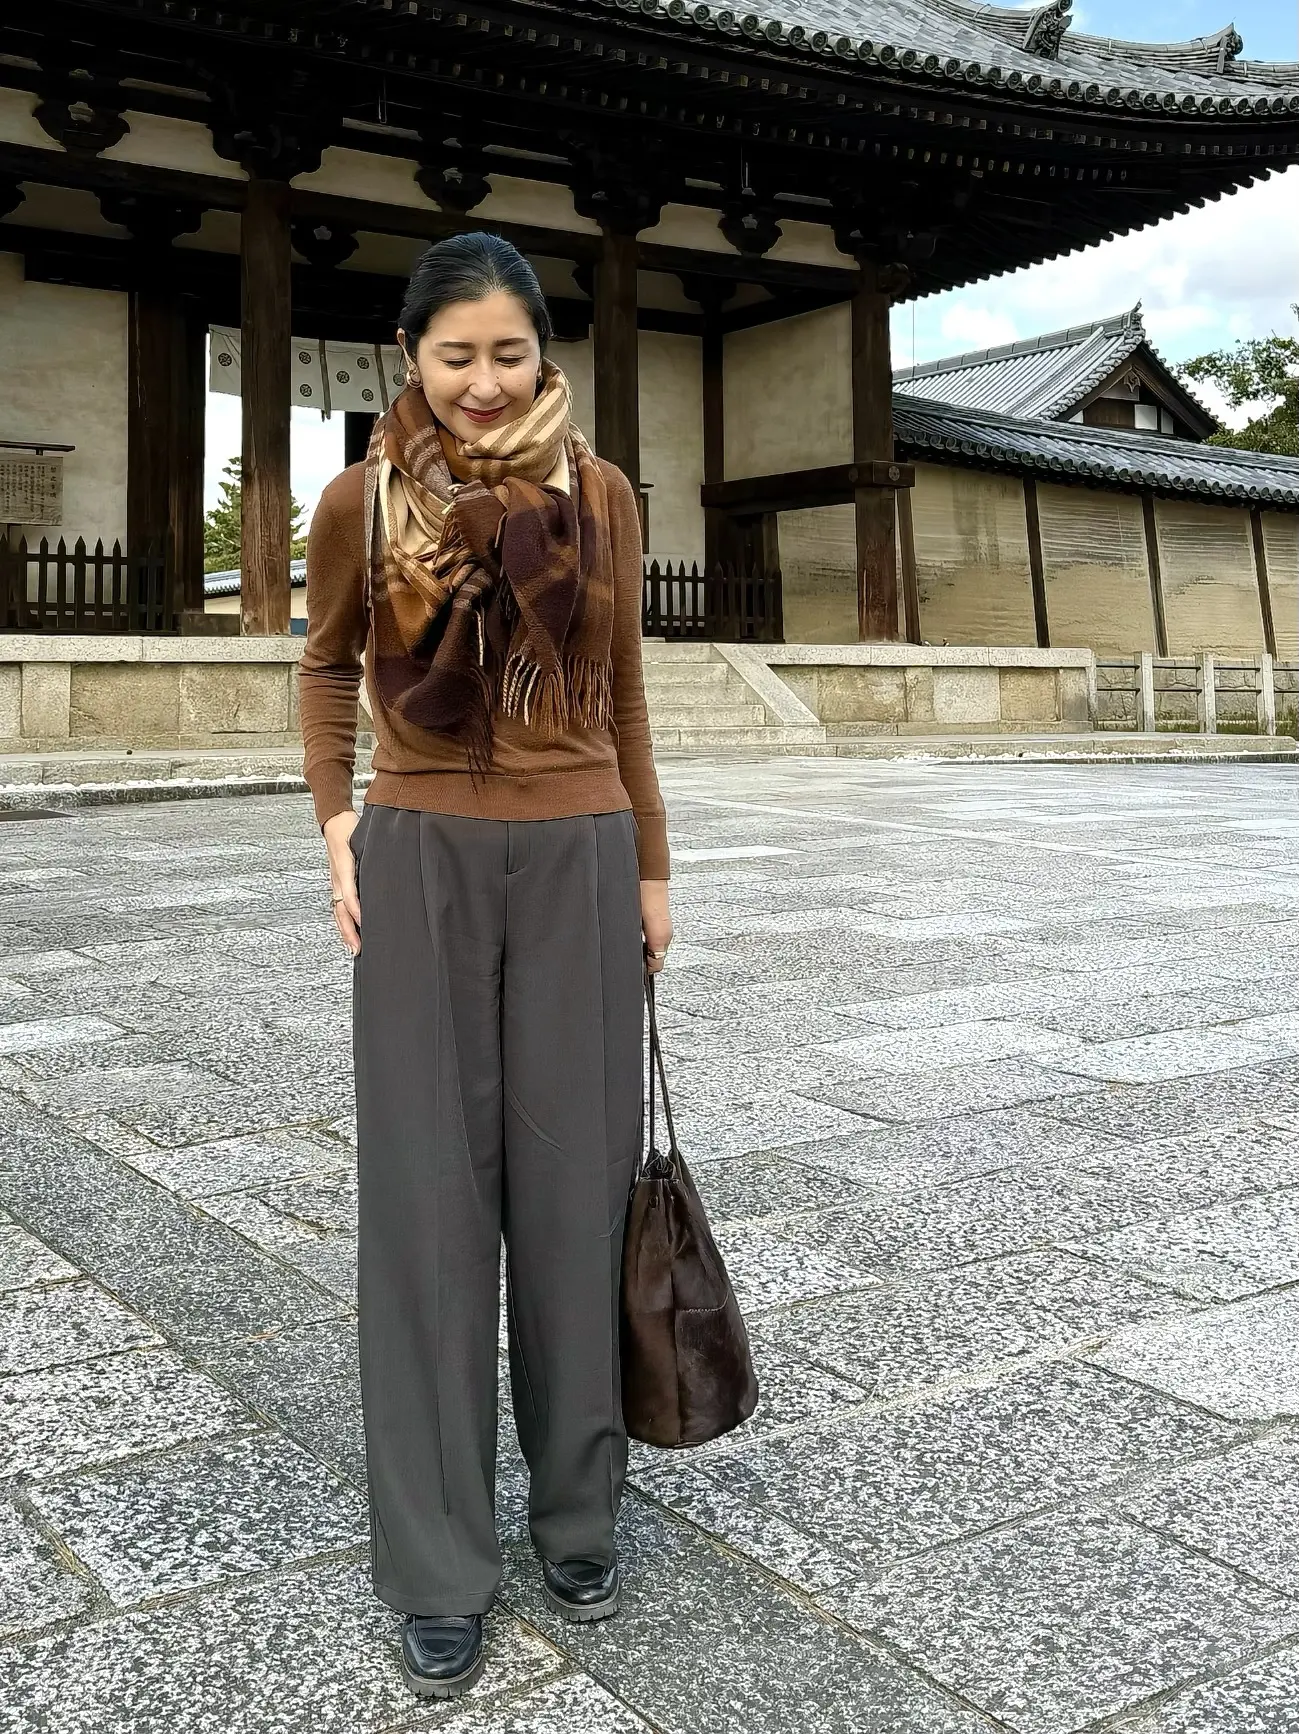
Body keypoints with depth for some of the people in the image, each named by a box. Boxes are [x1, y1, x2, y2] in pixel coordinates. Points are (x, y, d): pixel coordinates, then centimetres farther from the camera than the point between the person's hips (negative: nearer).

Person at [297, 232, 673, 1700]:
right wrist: (336, 824, 3)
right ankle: (438, 1565, 15)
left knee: (572, 1188, 6)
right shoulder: (362, 500, 0)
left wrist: (651, 870, 11)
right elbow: (325, 666, 15)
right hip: (422, 866, -1)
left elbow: (622, 696, 10)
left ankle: (578, 1511, 25)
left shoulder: (601, 495, 3)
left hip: (578, 861, 1)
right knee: (430, 1195, 2)